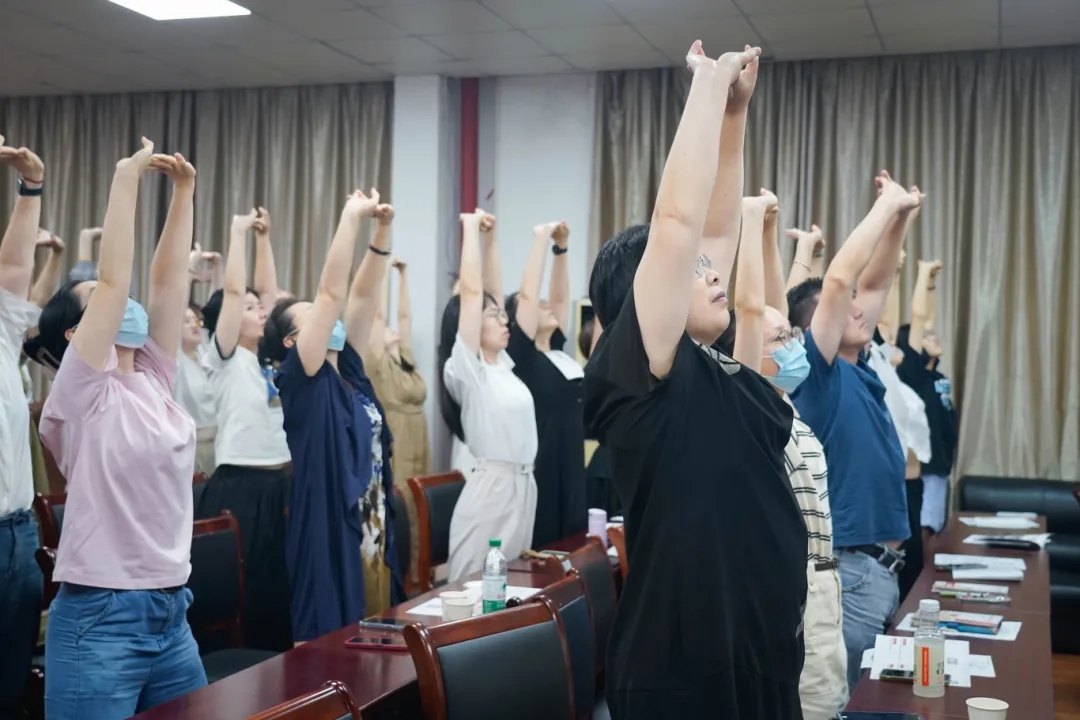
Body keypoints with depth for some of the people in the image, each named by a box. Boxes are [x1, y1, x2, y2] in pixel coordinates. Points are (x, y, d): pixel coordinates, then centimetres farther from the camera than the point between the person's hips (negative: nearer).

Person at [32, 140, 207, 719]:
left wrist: (183, 191, 5)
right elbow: (113, 278, -15)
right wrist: (127, 178, -11)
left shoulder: (154, 381, 10)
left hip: (172, 613, 7)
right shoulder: (81, 393, -8)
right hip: (100, 618, -7)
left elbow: (168, 278, 7)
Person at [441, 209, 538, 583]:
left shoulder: (502, 364, 11)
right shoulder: (466, 368, -9)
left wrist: (489, 237, 13)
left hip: (523, 487, 8)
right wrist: (471, 228, -9)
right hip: (490, 489, -8)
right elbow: (471, 291, -15)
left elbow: (489, 292, 16)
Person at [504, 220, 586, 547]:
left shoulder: (557, 351, 12)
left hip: (571, 472, 8)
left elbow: (560, 297, 15)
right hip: (540, 475, -8)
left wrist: (561, 249, 7)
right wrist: (541, 240, -10)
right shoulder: (521, 355, -8)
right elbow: (528, 294, -15)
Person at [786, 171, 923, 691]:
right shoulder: (818, 372, -11)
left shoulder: (856, 370, 11)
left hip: (880, 564, 9)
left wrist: (902, 217, 8)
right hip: (851, 567, -9)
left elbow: (872, 283, 17)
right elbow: (840, 278, -21)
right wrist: (886, 205, -13)